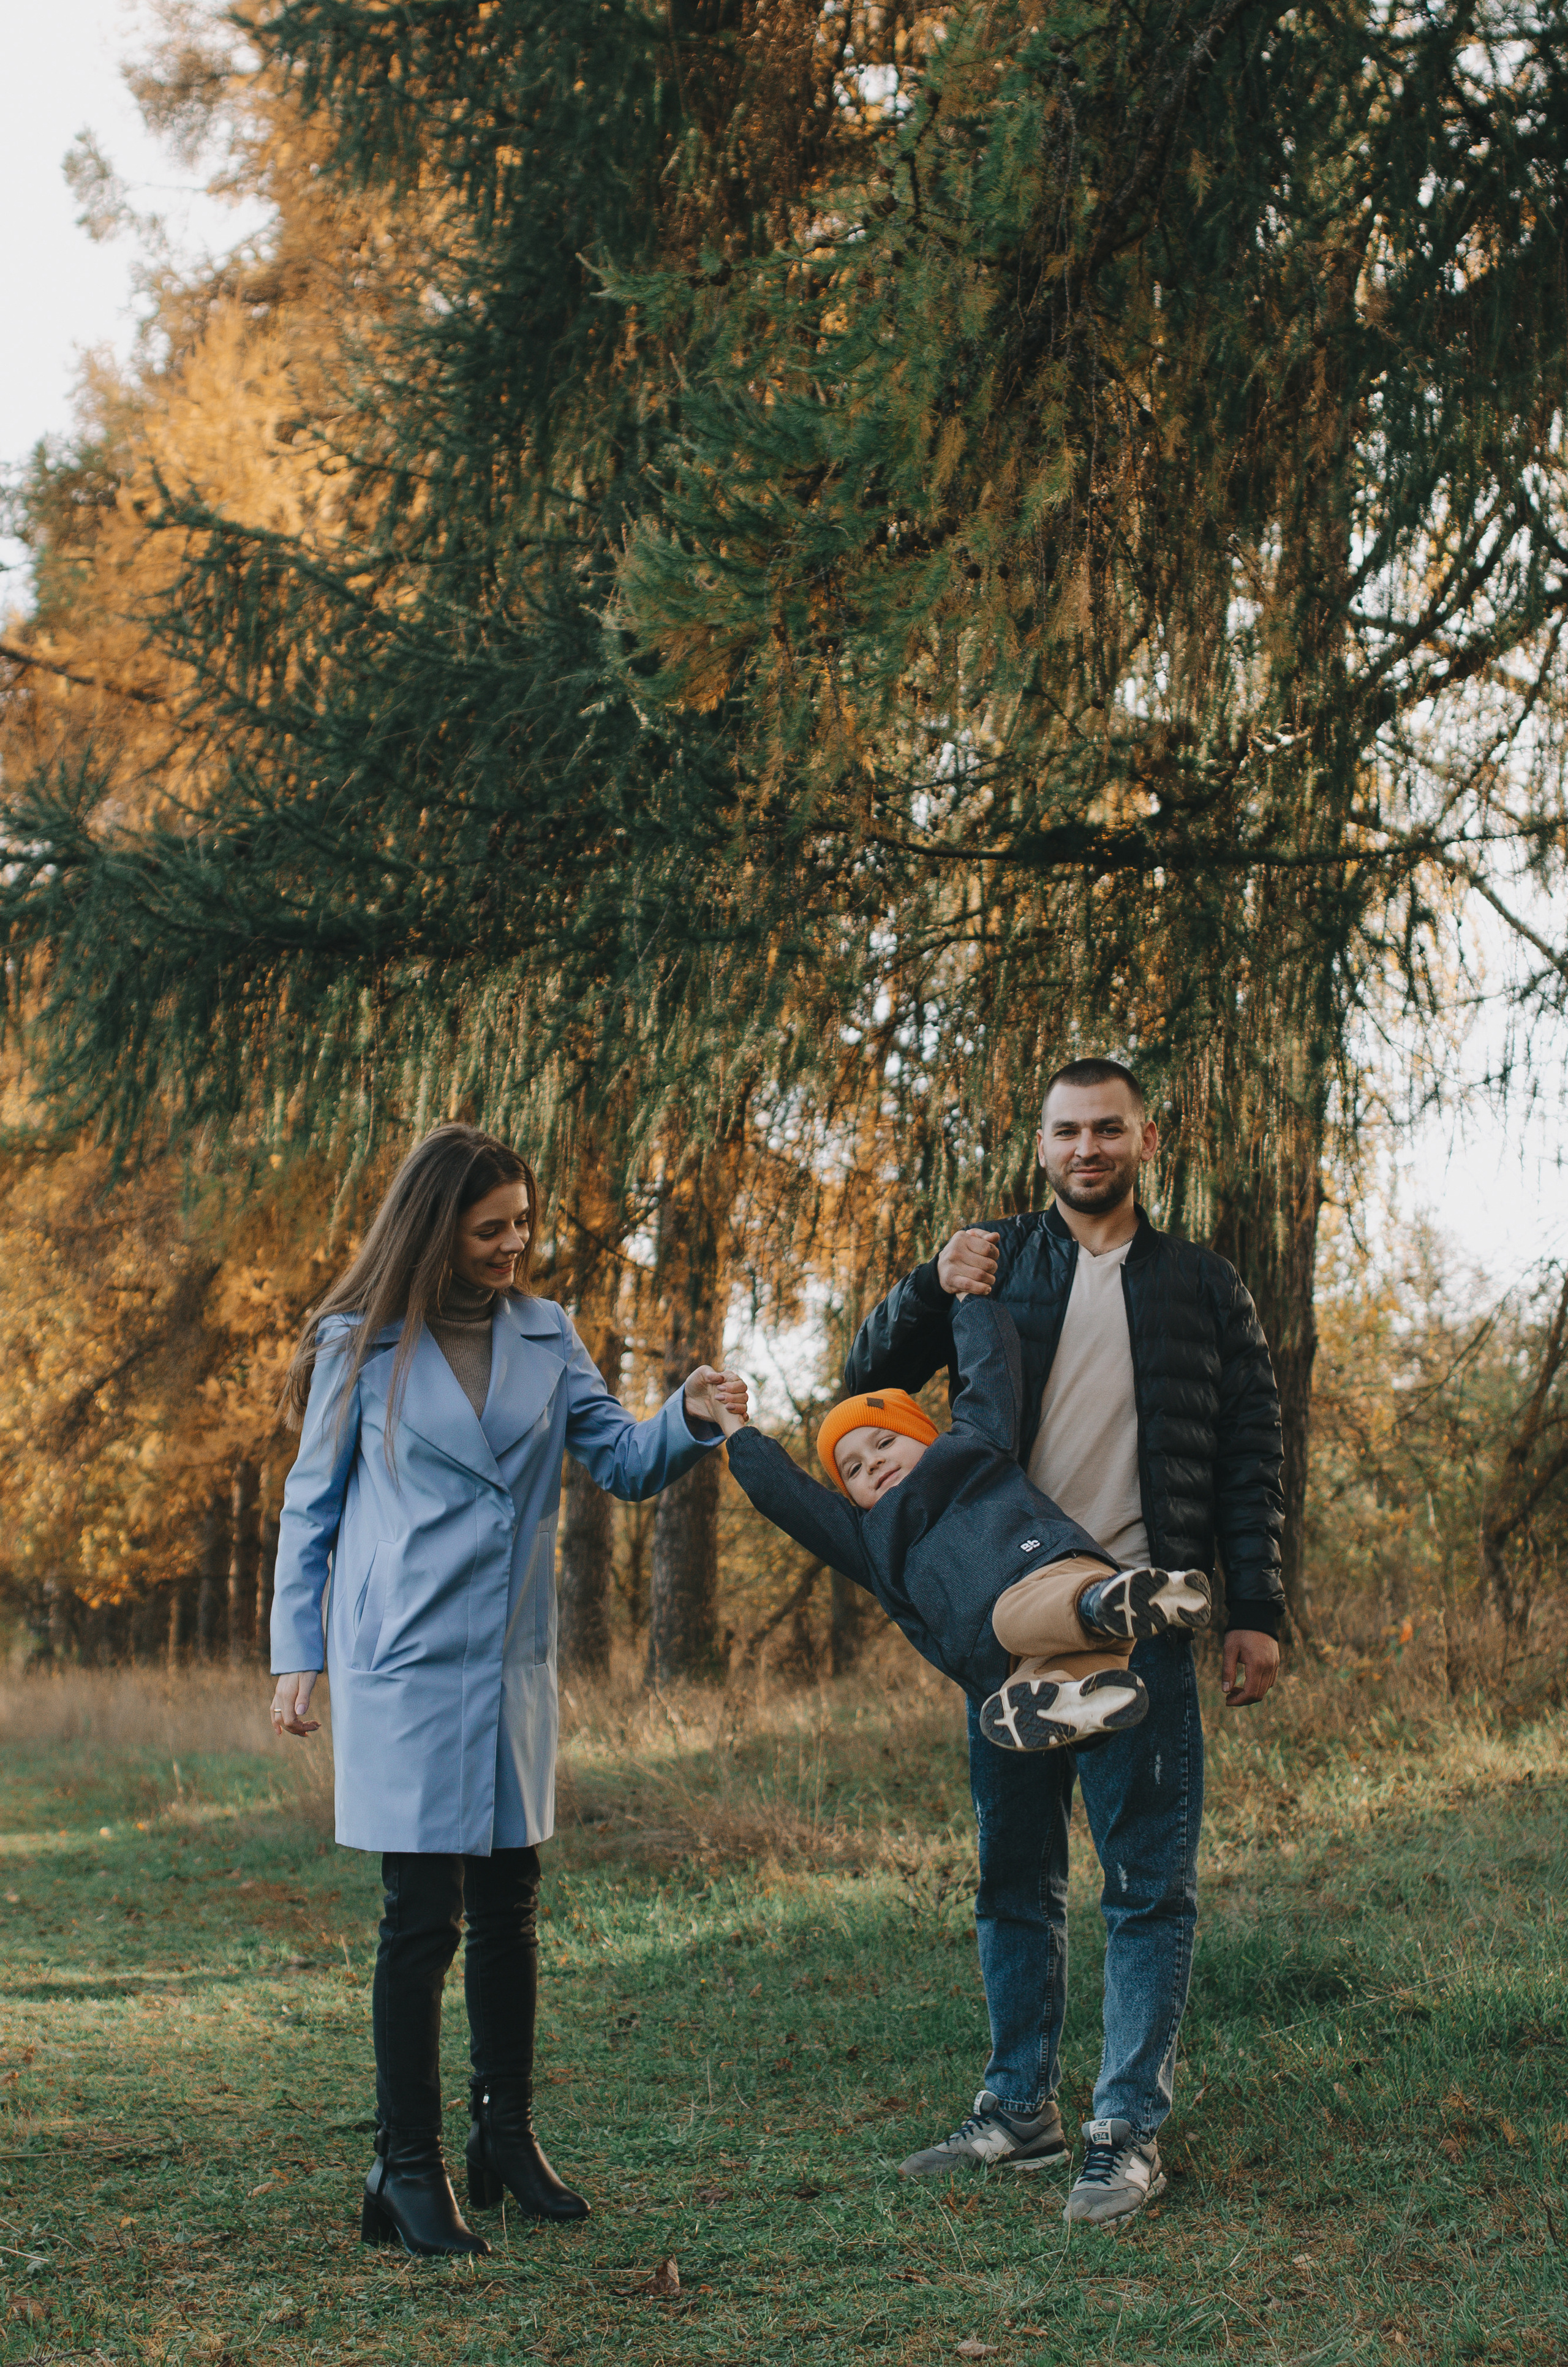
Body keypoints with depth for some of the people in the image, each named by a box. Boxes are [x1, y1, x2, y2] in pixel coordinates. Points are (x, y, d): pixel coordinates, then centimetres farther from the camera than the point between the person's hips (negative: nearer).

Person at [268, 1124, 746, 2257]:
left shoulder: (546, 1336, 6)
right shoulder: (362, 1346, -3)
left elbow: (623, 1460, 5)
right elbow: (311, 1506, 3)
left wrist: (689, 1420, -16)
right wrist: (297, 1656, 1)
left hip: (515, 1664, 4)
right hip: (404, 1665, -4)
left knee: (509, 1910, 12)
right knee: (423, 1918, -4)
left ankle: (507, 2133, 27)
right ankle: (408, 2167, 7)